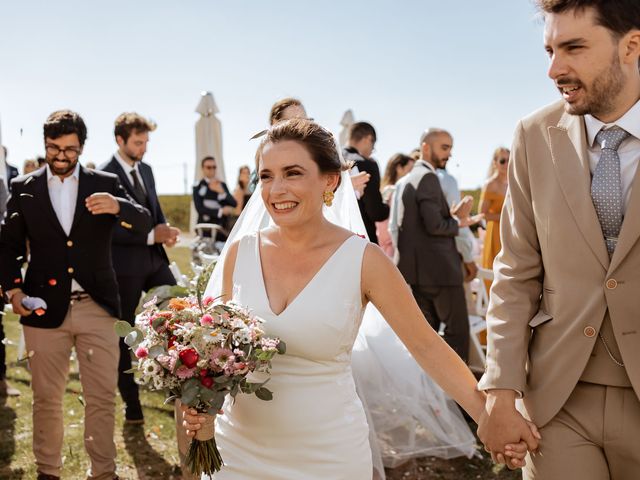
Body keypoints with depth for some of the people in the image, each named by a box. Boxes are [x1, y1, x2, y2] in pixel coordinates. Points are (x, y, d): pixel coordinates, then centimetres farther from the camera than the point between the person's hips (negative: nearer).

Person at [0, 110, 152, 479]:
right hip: (44, 308, 1)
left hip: (97, 308, -1)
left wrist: (118, 206, -29)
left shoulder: (105, 184, 2)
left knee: (103, 398, 4)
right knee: (46, 399, 11)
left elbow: (144, 222, -8)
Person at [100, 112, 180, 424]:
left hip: (154, 259, 6)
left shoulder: (145, 169, 11)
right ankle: (131, 404, 18)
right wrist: (151, 235, -20)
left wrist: (165, 230, -2)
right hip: (125, 266, -6)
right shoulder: (104, 176, -13)